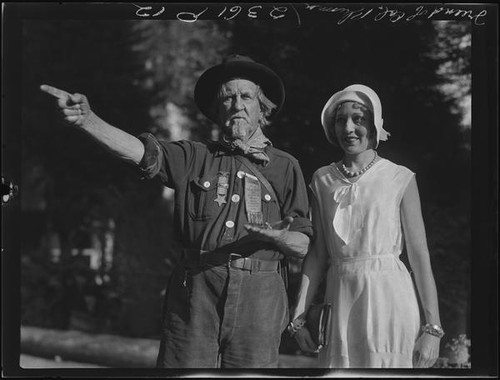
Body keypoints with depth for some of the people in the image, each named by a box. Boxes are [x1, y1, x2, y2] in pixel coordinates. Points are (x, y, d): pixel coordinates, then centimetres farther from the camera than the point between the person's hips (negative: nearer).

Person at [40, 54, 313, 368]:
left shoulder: (285, 167, 10)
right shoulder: (196, 157, 11)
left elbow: (303, 246, 7)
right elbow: (139, 150, -6)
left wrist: (277, 237, -16)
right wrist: (87, 119, -22)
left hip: (258, 295, 0)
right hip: (195, 293, 0)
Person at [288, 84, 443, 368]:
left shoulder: (399, 179, -1)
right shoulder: (323, 180, 10)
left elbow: (420, 255, -3)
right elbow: (318, 253, 10)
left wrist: (432, 327, -7)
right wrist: (299, 315, 4)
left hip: (388, 299, -3)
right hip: (340, 301, 3)